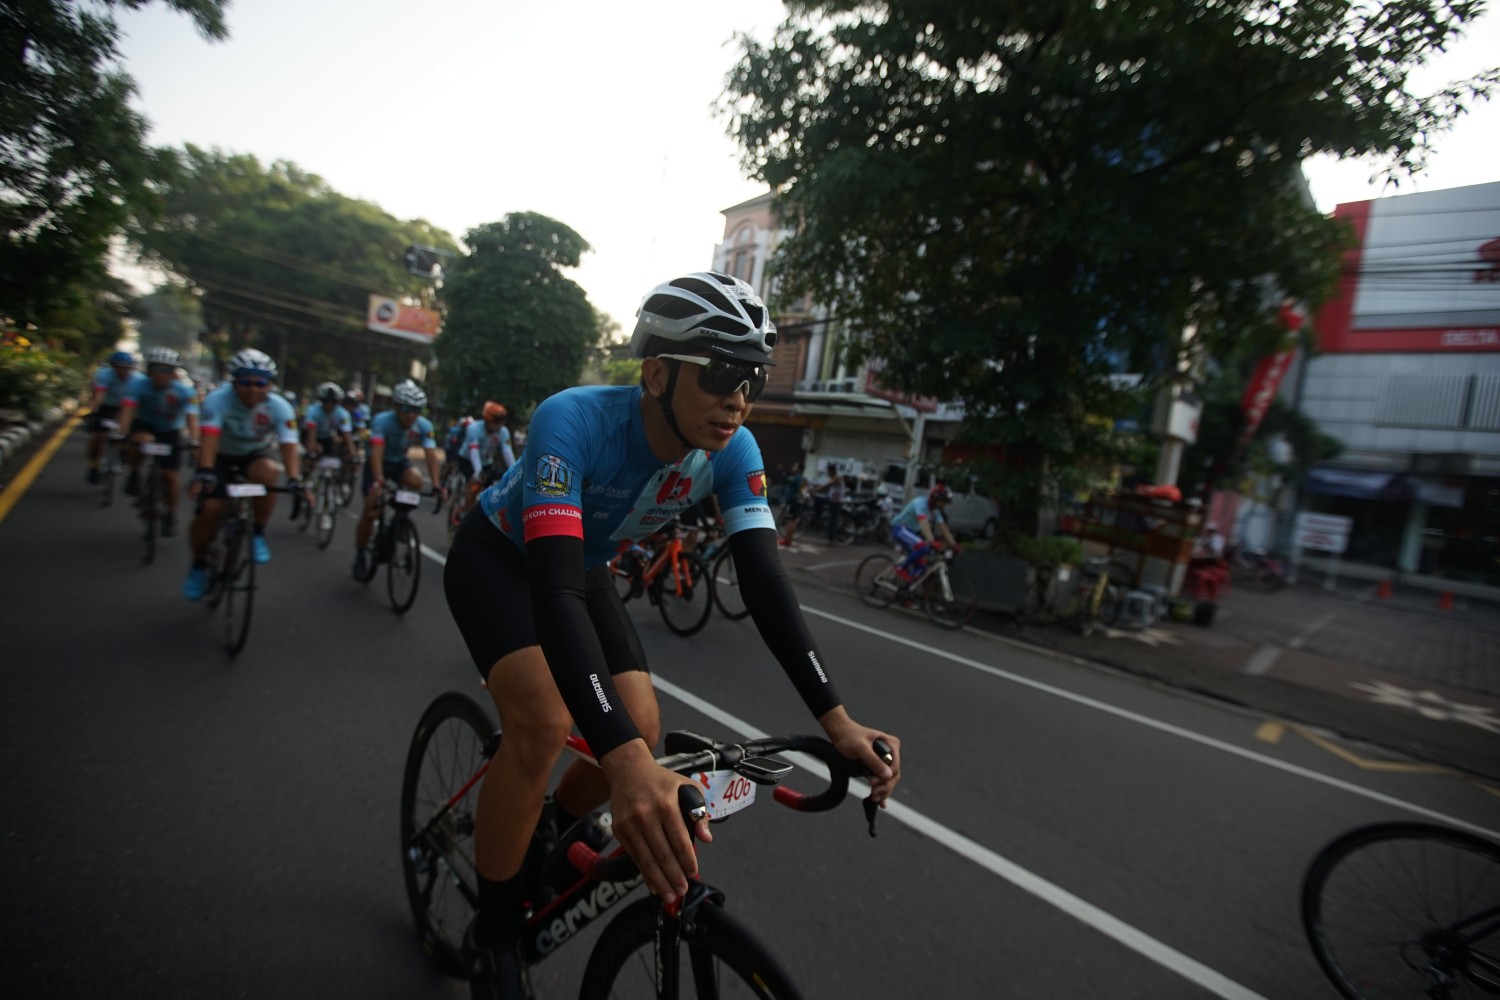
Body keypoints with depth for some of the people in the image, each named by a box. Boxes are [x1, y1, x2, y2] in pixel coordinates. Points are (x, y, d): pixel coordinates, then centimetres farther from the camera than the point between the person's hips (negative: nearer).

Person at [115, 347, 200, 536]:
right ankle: (135, 473, -5)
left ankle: (171, 515, 14)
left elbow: (191, 416, -36)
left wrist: (193, 440, -53)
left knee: (170, 475, -6)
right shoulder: (139, 383, -22)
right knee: (136, 441, -36)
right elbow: (128, 409, -32)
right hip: (144, 424, 0)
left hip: (170, 430, 0)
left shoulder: (184, 390, -24)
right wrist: (122, 434, -46)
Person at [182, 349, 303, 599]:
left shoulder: (279, 407, -23)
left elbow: (289, 445, -32)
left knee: (268, 473, -35)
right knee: (209, 510, -12)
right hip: (223, 456, 0)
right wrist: (204, 472, -49)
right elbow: (209, 438, -35)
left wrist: (294, 479, -47)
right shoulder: (218, 399, -25)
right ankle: (199, 565, 17)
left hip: (257, 456, 0)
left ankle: (258, 533, -13)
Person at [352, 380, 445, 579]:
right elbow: (377, 451, -39)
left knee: (416, 481, -32)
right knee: (371, 511, -10)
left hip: (400, 462, 2)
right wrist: (378, 481, -52)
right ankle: (360, 556, 12)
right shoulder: (382, 420, -29)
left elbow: (431, 454, -28)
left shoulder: (424, 426, -21)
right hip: (378, 463, -2)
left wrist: (436, 484, -42)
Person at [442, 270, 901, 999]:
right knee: (544, 721, -26)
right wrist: (625, 761, -58)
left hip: (585, 564, 5)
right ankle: (495, 940, 1)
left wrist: (835, 718, -35)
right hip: (497, 556, -4)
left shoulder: (732, 450, -23)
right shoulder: (574, 420, -38)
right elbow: (554, 588, -47)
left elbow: (764, 579, -26)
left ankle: (549, 832, 26)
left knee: (641, 728, -8)